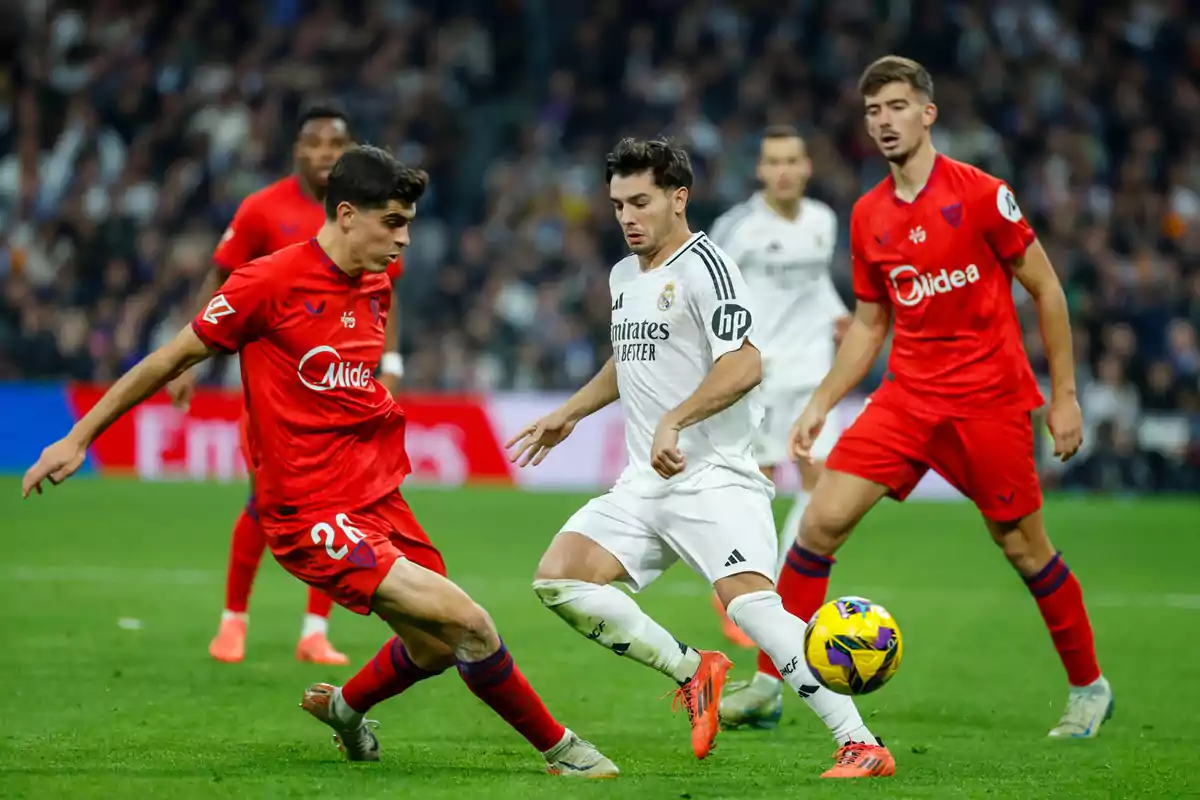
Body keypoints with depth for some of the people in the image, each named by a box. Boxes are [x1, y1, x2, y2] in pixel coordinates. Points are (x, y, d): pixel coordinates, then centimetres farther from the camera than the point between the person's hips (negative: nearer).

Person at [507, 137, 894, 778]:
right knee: (557, 578, -7)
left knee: (749, 602, -25)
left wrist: (673, 422, -30)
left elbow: (745, 364, -23)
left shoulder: (703, 266, -10)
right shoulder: (624, 276, 18)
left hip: (714, 477, -9)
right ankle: (692, 671, 5)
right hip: (644, 484, 9)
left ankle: (861, 747, -24)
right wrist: (568, 414, 39)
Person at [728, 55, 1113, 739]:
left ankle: (1089, 687, 23)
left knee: (1025, 549, 3)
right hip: (908, 395, 4)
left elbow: (1046, 289, -4)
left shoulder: (981, 194, -10)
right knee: (821, 521, -8)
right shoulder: (868, 217, 6)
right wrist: (820, 405, 8)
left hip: (989, 399, -4)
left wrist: (1064, 394, -5)